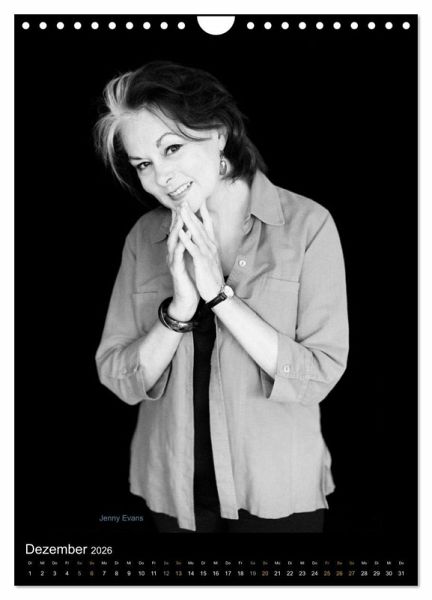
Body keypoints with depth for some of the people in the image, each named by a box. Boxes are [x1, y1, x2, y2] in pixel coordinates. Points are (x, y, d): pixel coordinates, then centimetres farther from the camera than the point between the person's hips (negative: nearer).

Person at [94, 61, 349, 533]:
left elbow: (318, 377, -15)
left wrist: (219, 292, -22)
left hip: (276, 492, -2)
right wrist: (180, 307, -21)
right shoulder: (145, 237, -3)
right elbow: (119, 380, -6)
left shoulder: (306, 224, -13)